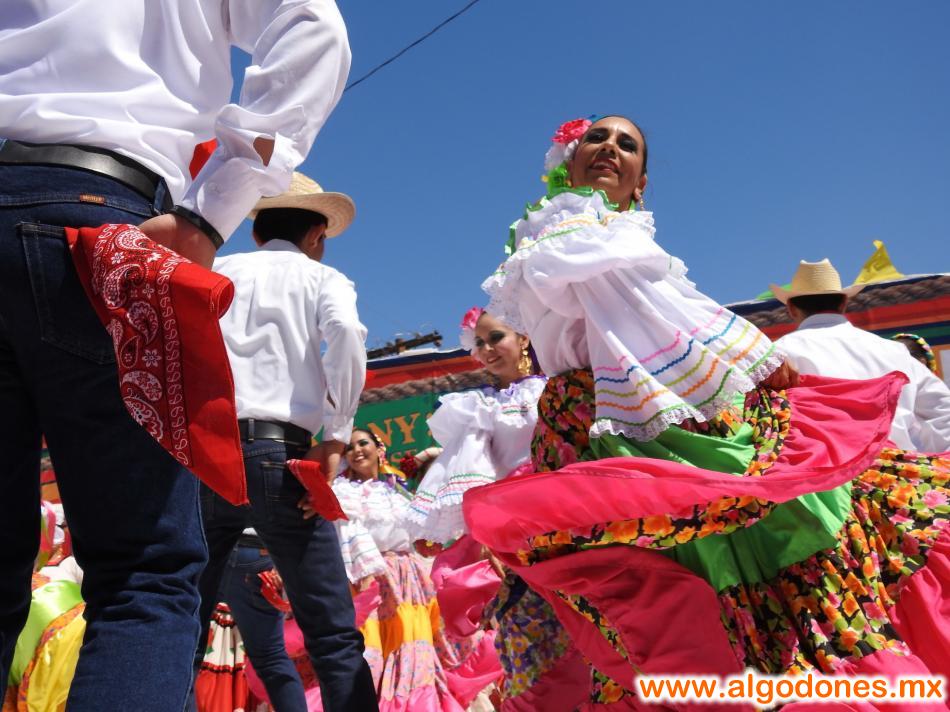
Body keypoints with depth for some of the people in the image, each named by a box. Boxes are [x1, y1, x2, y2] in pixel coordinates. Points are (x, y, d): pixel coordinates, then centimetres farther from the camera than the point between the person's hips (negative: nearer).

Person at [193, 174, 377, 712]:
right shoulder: (322, 277, 12)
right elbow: (346, 333, -10)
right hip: (276, 452, -3)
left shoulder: (215, 271, 20)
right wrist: (335, 438, -7)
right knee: (334, 637, -1)